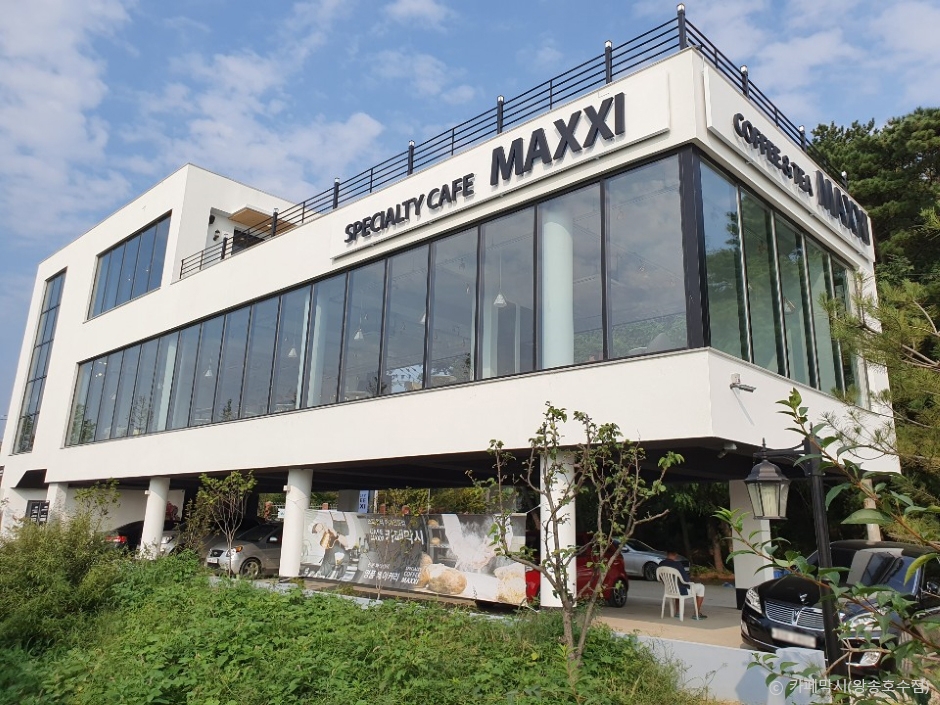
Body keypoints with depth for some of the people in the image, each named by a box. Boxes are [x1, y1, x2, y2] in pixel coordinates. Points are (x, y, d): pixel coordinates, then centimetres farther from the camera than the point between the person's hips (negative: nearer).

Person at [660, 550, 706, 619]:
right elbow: (686, 579, -19)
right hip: (682, 591, -6)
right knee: (701, 587, 17)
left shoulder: (661, 564, -5)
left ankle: (677, 612, 37)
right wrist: (690, 579, 5)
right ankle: (697, 614, 19)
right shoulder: (677, 564, -25)